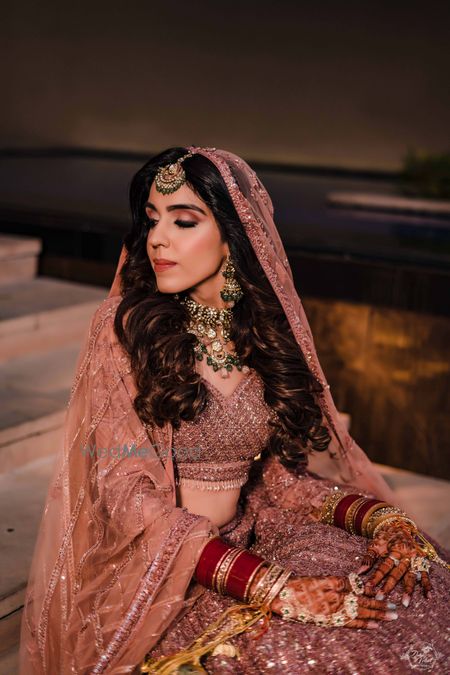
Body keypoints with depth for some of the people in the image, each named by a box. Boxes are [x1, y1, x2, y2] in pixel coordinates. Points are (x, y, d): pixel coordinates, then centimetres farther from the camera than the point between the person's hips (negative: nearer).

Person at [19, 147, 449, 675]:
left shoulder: (268, 333, 4)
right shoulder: (125, 326, -9)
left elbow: (283, 474, 7)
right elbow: (127, 495, -16)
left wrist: (385, 519, -13)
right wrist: (273, 588, -26)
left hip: (245, 547, 5)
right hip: (149, 576, -4)